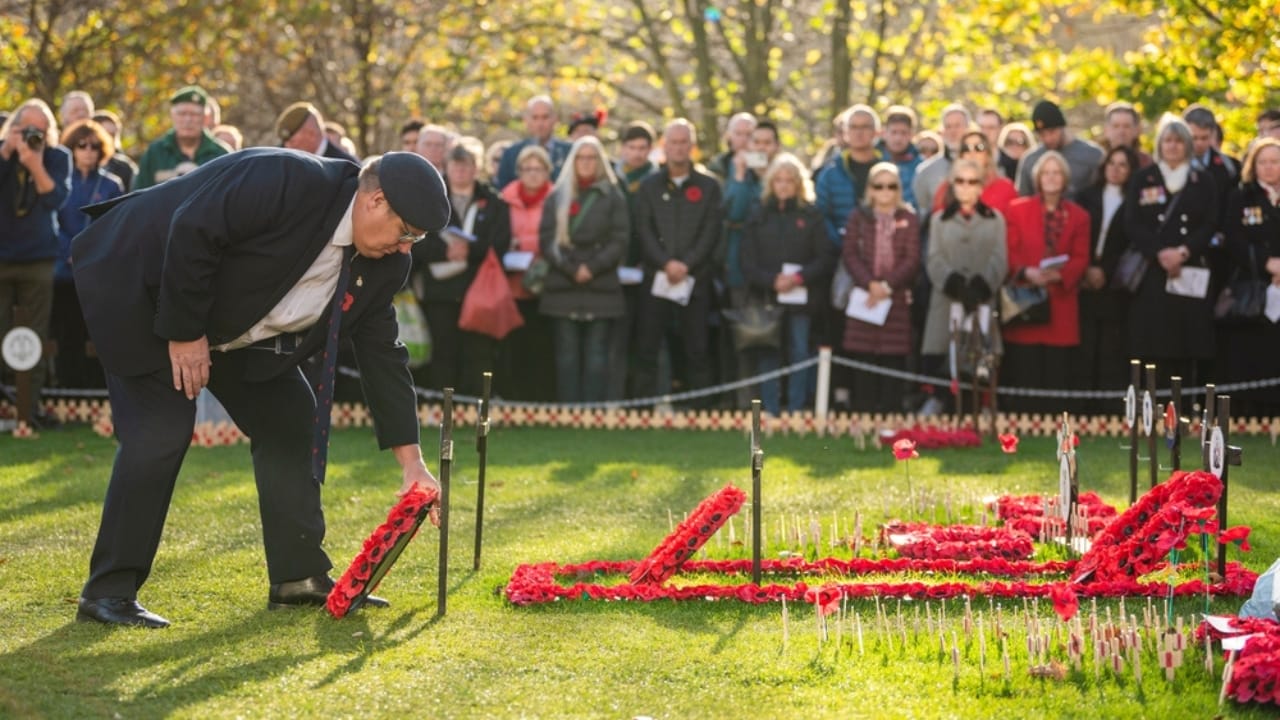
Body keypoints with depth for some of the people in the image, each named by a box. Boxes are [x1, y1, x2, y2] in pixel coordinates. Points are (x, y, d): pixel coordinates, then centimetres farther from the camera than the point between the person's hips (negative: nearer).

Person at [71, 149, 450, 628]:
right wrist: (183, 333, -24)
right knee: (161, 431, -18)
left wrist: (411, 462, -2)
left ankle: (300, 577, 10)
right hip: (142, 289, -9)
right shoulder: (290, 182, -30)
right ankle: (108, 592, -11)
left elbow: (382, 354, 1)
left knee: (289, 418, 3)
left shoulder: (381, 265, -5)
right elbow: (192, 233, -31)